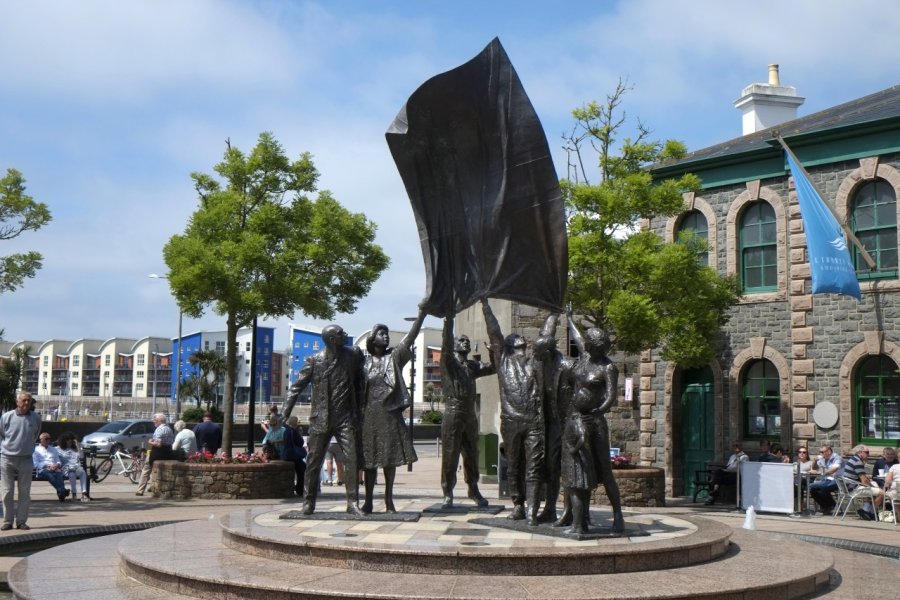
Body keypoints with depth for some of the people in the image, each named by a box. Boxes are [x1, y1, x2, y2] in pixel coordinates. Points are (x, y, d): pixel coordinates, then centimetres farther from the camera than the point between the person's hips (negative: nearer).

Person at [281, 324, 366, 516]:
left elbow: (361, 383, 12)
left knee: (352, 459, -7)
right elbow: (297, 386, 2)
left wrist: (359, 409, 9)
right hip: (320, 419, -1)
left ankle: (352, 503, -1)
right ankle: (309, 502, 16)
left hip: (346, 418, 1)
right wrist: (285, 412, -4)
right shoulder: (314, 361, -3)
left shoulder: (353, 355, 1)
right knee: (314, 461, 4)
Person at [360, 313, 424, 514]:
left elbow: (411, 337, -8)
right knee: (369, 459, 2)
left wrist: (421, 314, -19)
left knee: (390, 458, 2)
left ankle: (389, 500, 10)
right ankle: (368, 501, 8)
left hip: (390, 414, 0)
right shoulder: (365, 361, 6)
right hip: (370, 414, 0)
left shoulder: (394, 357, 4)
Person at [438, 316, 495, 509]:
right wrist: (448, 322, -24)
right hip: (453, 415, -5)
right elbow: (446, 346, -16)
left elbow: (492, 368, 9)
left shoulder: (473, 366, 16)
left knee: (471, 456, 12)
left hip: (470, 415, 5)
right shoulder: (449, 363, 1)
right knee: (450, 456, -3)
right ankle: (448, 494, 3)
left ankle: (474, 490, 23)